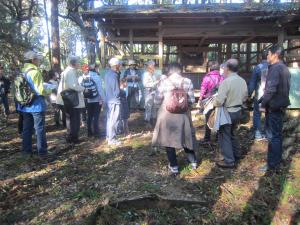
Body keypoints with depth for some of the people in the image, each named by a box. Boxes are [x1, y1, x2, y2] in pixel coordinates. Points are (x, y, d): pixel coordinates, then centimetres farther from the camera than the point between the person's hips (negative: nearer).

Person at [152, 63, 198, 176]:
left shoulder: (164, 82, -8)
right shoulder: (187, 81, -4)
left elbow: (157, 101, -5)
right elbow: (191, 100, -1)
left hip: (167, 115, -2)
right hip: (183, 115, 2)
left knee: (168, 139, 11)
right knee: (185, 137, 21)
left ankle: (174, 167, 18)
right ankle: (193, 161, 34)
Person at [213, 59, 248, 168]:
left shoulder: (226, 81, -22)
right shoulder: (242, 81, 1)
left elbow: (219, 101, -24)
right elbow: (244, 97, 12)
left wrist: (213, 103, -5)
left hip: (227, 112, -8)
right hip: (238, 111, 8)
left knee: (224, 136, 3)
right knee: (232, 134, 24)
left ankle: (229, 161, 7)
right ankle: (236, 154, 35)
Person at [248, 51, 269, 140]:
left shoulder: (258, 67, -7)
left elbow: (252, 83, -6)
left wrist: (249, 94, 0)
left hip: (259, 95, -2)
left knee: (257, 114, 7)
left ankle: (258, 134, 5)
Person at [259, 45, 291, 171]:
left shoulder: (275, 68, -17)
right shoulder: (284, 68, 14)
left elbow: (271, 89, -24)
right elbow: (285, 88, 17)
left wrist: (263, 103, -13)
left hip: (274, 106, -10)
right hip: (281, 105, 10)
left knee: (274, 135, -5)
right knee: (278, 133, 17)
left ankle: (272, 164, 3)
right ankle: (277, 159, 29)